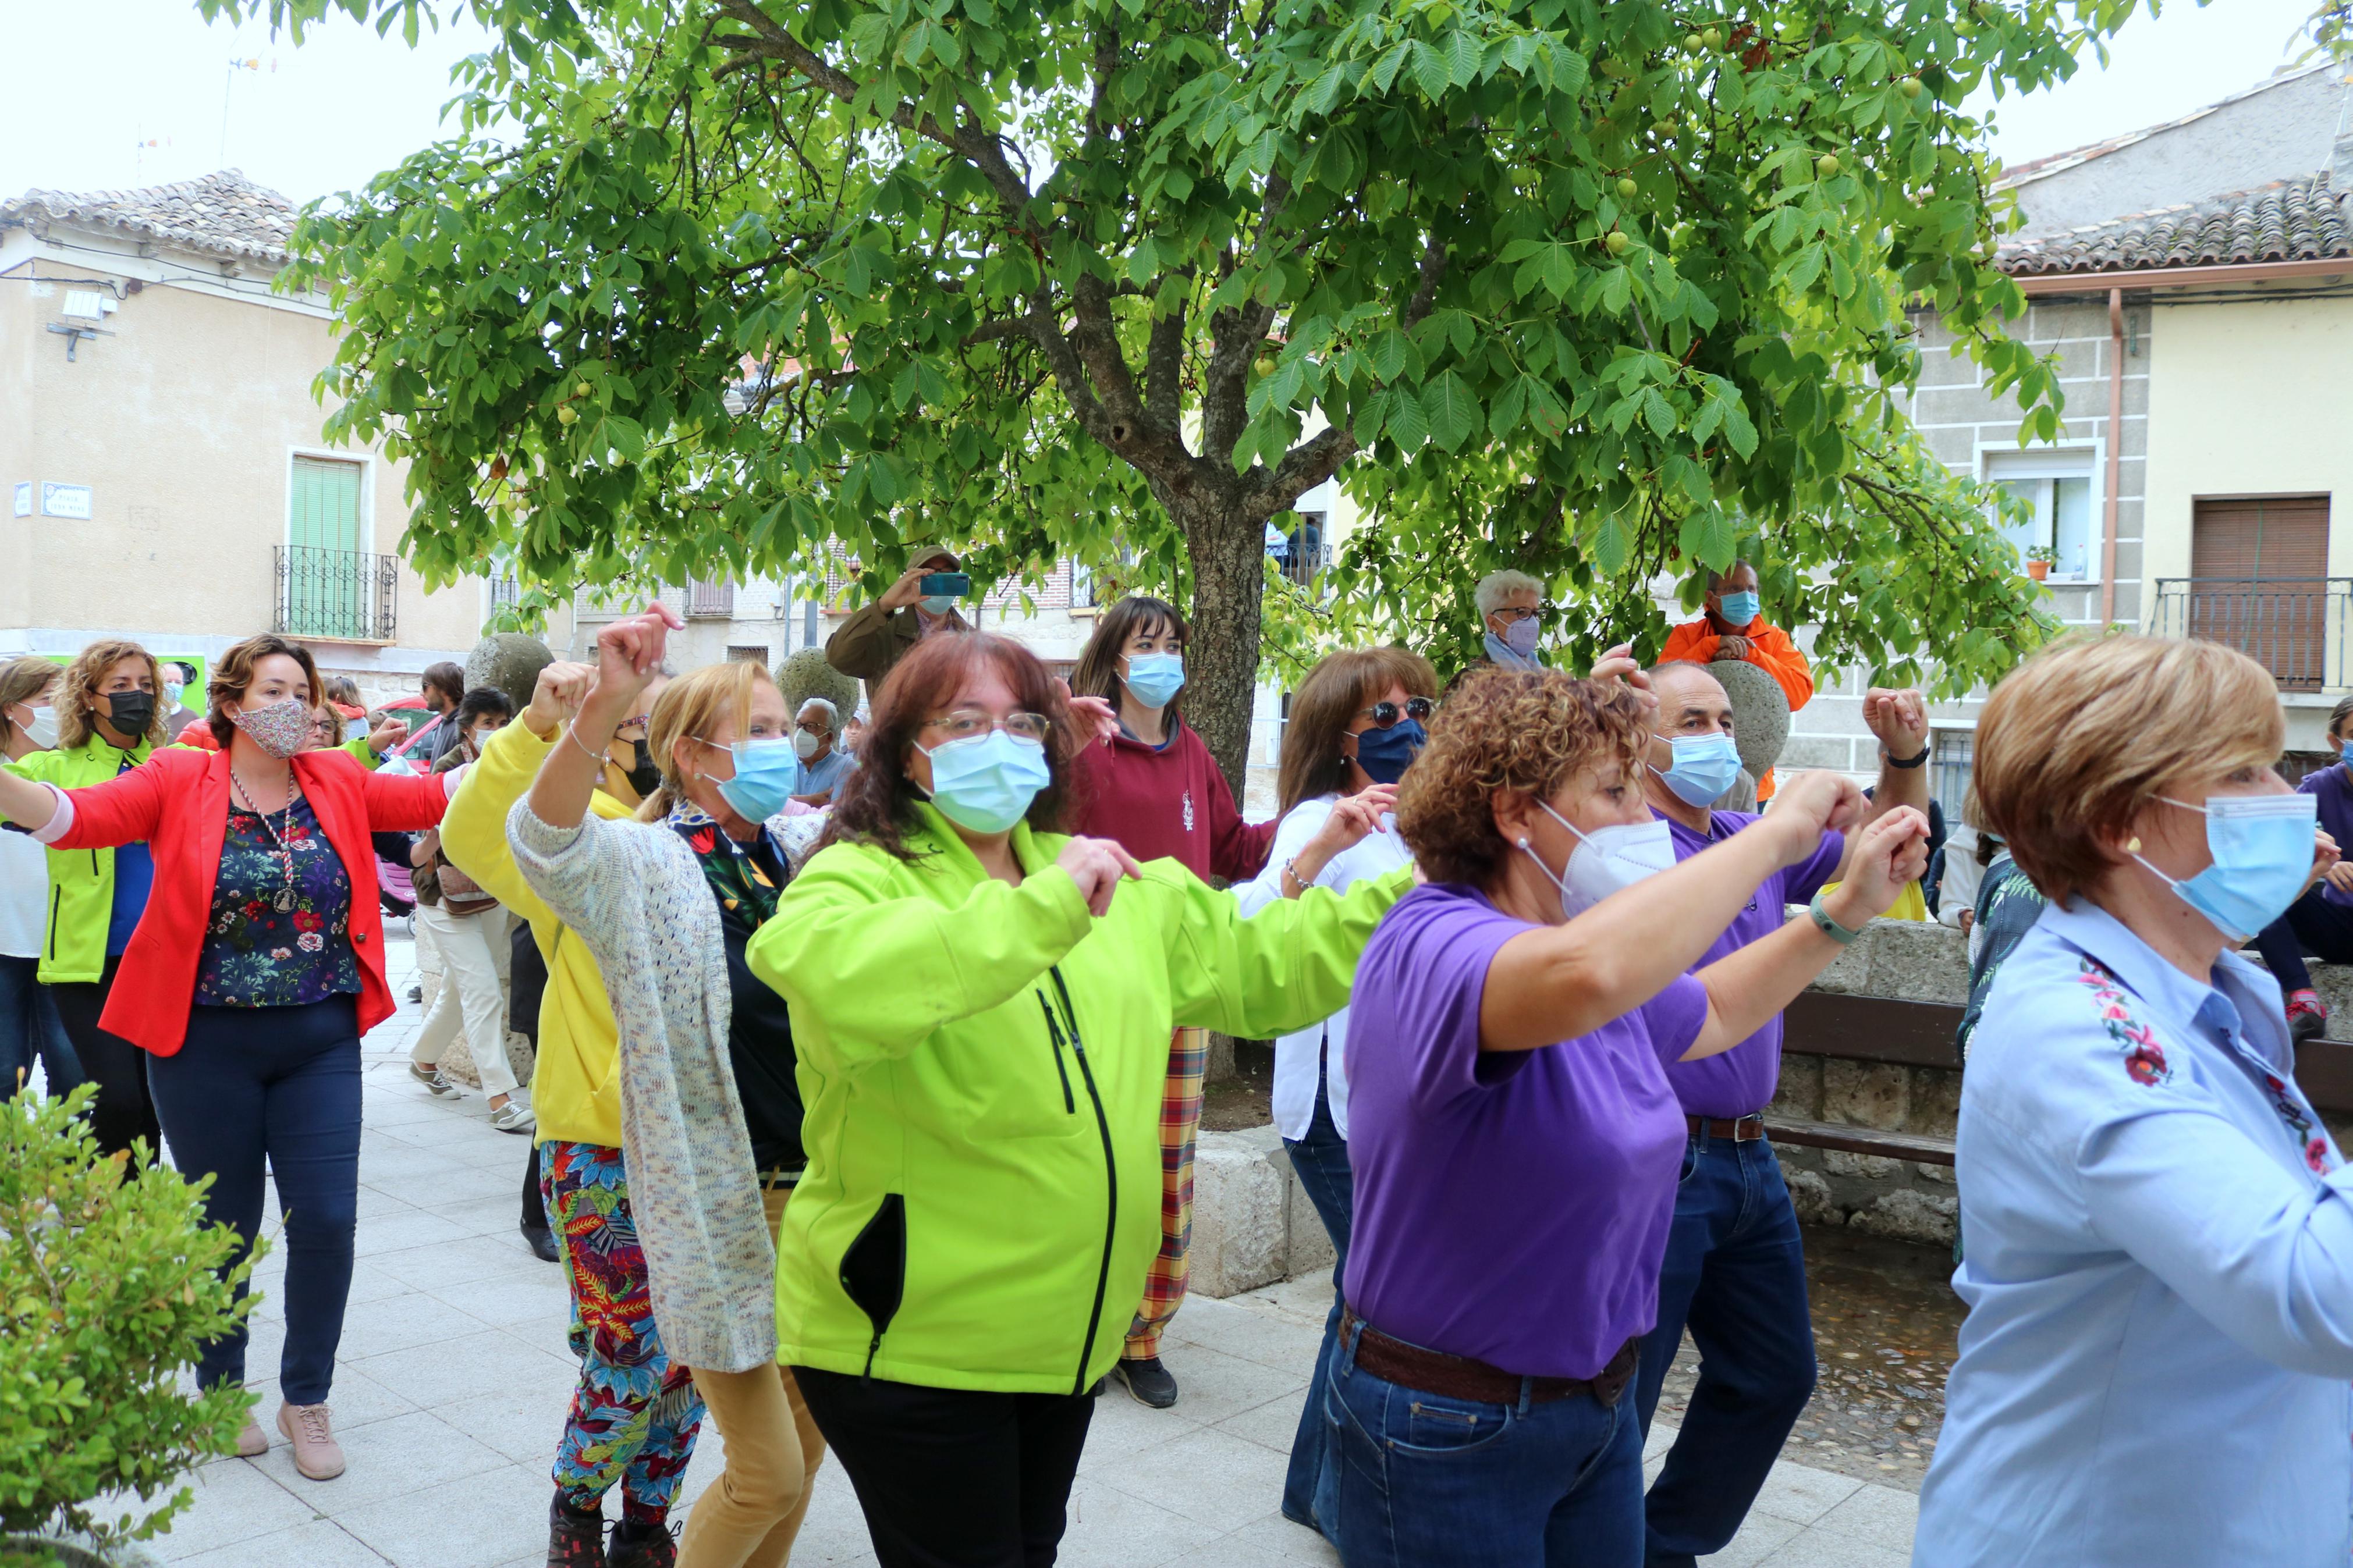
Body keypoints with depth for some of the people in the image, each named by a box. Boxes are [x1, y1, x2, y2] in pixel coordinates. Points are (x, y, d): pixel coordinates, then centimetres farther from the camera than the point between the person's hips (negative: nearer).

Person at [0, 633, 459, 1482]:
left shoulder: (340, 784, 4)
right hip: (208, 1043, -2)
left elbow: (435, 797, 0)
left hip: (321, 1039, 2)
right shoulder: (181, 782, -3)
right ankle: (221, 1388, 35)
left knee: (326, 1219, 0)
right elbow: (78, 814, -15)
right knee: (224, 1224, 11)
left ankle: (306, 1399, 21)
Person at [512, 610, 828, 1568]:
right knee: (768, 1474, 1)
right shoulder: (642, 868, -12)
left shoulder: (804, 853, 5)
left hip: (816, 1191, 6)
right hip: (719, 1204, -6)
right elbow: (546, 839, -33)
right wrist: (602, 707, -50)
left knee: (808, 1440, 20)